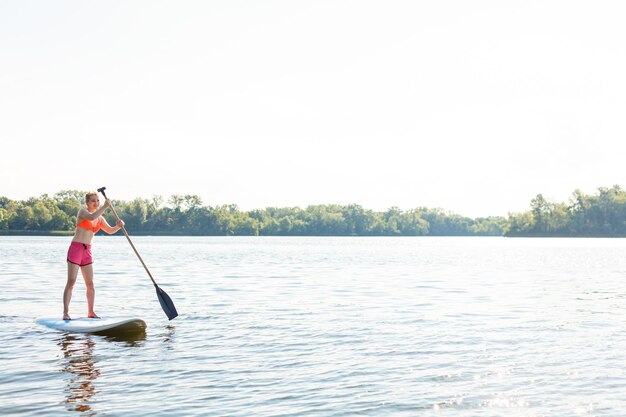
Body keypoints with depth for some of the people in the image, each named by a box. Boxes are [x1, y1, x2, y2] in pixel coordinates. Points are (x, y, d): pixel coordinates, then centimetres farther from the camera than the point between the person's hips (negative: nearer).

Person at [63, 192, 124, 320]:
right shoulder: (82, 211, -5)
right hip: (76, 248, -6)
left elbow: (110, 230, 22)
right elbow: (91, 217, -26)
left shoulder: (100, 219, 14)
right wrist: (105, 206, -21)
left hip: (87, 251, 6)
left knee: (90, 283, 6)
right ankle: (65, 312, -11)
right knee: (71, 281, -10)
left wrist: (118, 226, 1)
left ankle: (90, 312, 13)